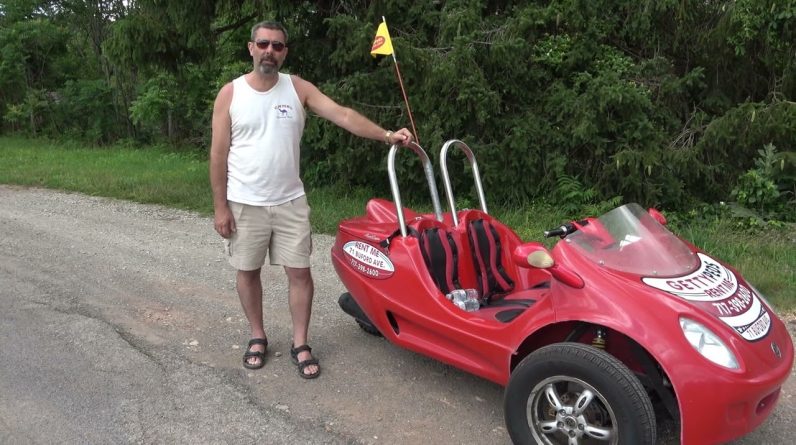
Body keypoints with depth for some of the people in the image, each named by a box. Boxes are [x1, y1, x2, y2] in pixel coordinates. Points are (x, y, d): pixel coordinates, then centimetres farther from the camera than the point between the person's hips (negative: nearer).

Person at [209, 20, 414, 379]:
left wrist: (386, 135, -25)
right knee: (247, 272, 11)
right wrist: (220, 207, -6)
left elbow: (342, 114, -11)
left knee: (300, 273, 2)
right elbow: (219, 154, -3)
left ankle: (300, 345, 17)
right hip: (244, 203, 0)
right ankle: (257, 337, 30)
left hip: (290, 202, 1)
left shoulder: (298, 88, -1)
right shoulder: (230, 94, -4)